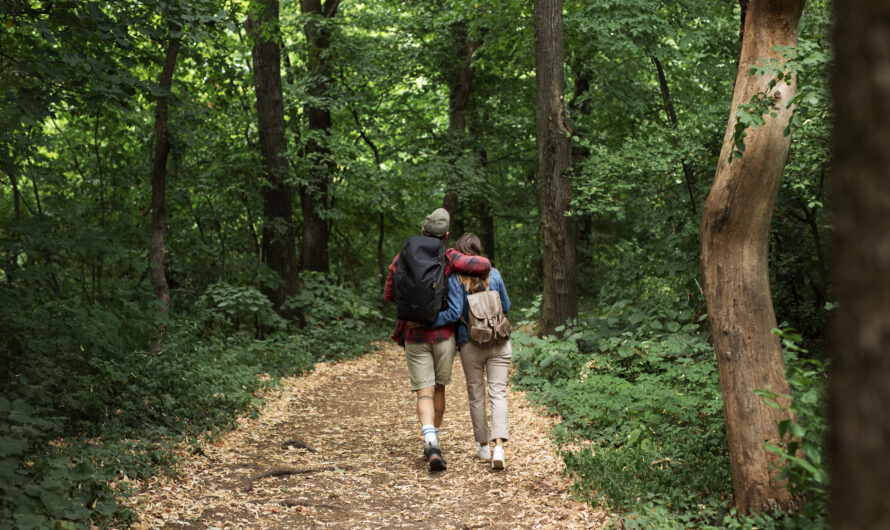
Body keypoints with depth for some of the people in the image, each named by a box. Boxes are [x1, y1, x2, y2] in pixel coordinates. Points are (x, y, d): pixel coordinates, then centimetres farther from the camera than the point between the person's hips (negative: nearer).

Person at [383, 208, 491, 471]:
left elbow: (389, 294, 6)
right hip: (444, 334, 0)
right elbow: (484, 265, -20)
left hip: (414, 336, 1)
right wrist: (467, 266, 1)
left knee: (425, 393, -2)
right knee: (439, 388, 17)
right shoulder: (448, 258, -9)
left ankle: (431, 444, -23)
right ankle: (433, 440, 26)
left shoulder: (402, 259, -1)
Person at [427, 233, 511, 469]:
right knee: (498, 393, -1)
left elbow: (454, 313, -15)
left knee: (476, 396, 13)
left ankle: (484, 446, 22)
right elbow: (506, 307, 11)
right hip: (499, 343, 1)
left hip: (471, 345, -1)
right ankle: (499, 447, -16)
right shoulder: (494, 274, 1)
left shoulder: (456, 279, -9)